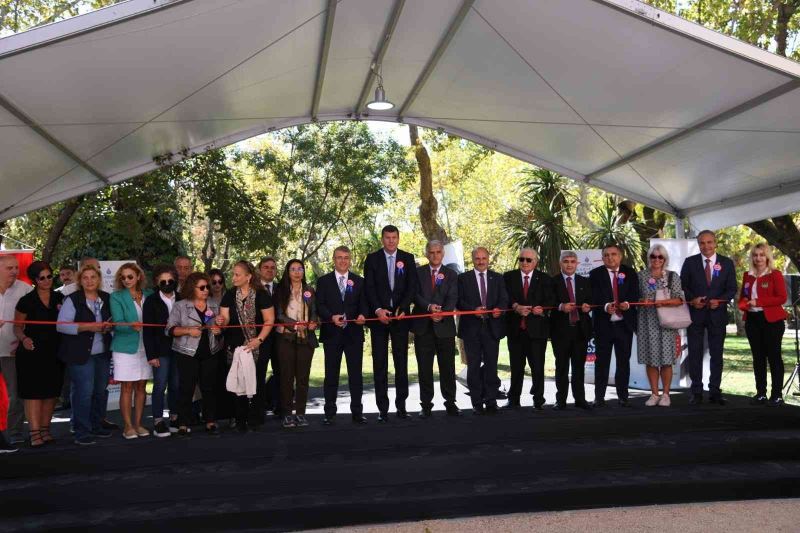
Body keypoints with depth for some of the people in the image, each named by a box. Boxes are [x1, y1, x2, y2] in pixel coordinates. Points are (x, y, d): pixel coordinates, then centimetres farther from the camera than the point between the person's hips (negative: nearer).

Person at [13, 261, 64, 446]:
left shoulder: (59, 298, 9)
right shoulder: (26, 301, -2)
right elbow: (17, 327, 0)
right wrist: (23, 338, -17)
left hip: (54, 353, 4)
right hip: (32, 353, -4)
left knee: (51, 392, 6)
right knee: (33, 392, -5)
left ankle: (45, 429, 16)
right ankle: (34, 432, -4)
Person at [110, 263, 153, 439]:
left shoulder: (149, 295, 7)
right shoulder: (117, 297, -1)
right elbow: (118, 323, -12)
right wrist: (131, 326, -30)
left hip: (145, 347, 3)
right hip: (125, 347, -3)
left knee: (141, 386, 7)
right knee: (127, 387, 0)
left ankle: (138, 424, 16)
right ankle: (128, 426, 7)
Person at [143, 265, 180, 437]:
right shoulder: (151, 301, -1)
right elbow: (147, 330, -4)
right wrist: (151, 355, -9)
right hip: (160, 350, -3)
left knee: (176, 385, 7)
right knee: (160, 386, -1)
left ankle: (174, 418, 18)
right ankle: (158, 421, 7)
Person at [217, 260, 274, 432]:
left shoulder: (261, 295, -6)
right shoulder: (229, 296, 4)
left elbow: (269, 320, -7)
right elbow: (225, 319, 3)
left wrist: (259, 339, -17)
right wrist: (221, 321, -21)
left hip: (259, 346, -3)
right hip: (236, 346, 3)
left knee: (257, 381, 4)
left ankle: (256, 418, 15)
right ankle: (241, 419, 13)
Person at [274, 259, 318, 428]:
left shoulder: (309, 290, 12)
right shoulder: (281, 290, 5)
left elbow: (314, 312, 7)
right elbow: (279, 314, -2)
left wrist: (313, 322, -15)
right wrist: (296, 324, -18)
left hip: (306, 338, 2)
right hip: (286, 338, -2)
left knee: (303, 376, 1)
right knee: (287, 376, -1)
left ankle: (300, 413, 6)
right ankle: (287, 413, 4)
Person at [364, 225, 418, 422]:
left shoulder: (407, 258, 7)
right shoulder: (372, 259, 4)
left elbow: (412, 286, 1)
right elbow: (369, 287, -2)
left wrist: (402, 308, -12)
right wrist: (378, 310, -15)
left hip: (400, 316, 1)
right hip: (379, 316, -1)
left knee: (401, 361, 4)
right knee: (380, 363, 0)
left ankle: (401, 404, 11)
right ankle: (382, 407, 4)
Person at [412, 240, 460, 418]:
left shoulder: (451, 274, 9)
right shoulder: (418, 272, 9)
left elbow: (452, 298, -3)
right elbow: (415, 294, -2)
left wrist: (442, 313, -21)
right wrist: (429, 306, -20)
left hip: (444, 325, 0)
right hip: (423, 327, 0)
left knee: (447, 367, 4)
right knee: (424, 368, 4)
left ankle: (450, 403, 14)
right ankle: (426, 405, 11)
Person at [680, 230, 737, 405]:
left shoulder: (727, 263, 5)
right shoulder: (690, 262, 2)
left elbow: (732, 289, 3)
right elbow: (683, 286, 3)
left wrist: (719, 300, -15)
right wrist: (692, 299, -15)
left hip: (717, 314, 1)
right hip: (695, 313, -1)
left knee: (717, 354, 6)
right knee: (695, 354, 2)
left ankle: (715, 391, 15)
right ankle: (696, 392, 9)